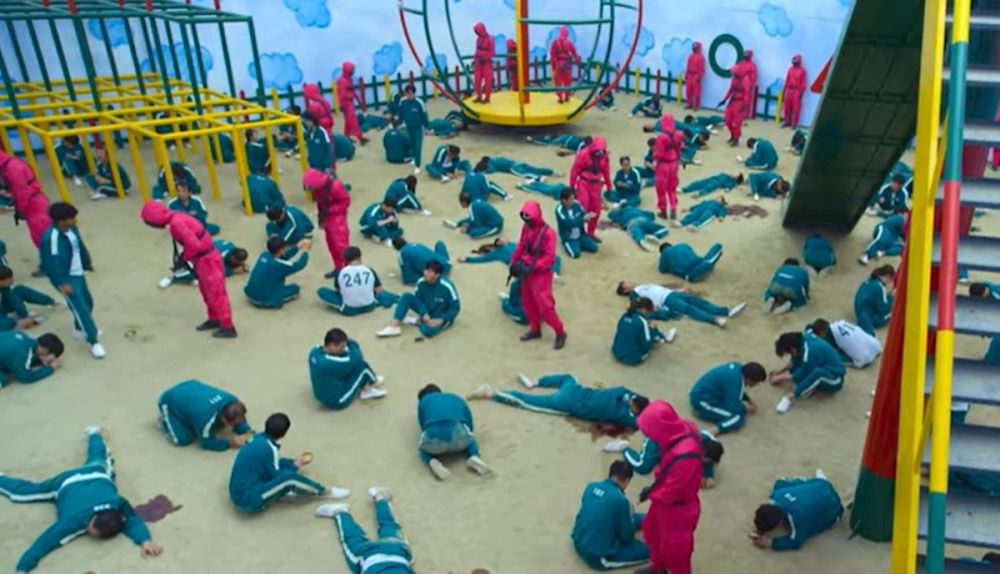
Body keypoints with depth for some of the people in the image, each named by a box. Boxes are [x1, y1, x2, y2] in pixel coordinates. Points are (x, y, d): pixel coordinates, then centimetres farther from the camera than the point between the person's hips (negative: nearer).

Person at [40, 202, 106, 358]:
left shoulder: (71, 229, -2)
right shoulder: (50, 238, -27)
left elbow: (80, 247, 15)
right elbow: (50, 263, -25)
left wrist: (87, 263, 28)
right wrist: (61, 283, -24)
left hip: (78, 274, 9)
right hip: (65, 278, -9)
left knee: (87, 302, 22)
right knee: (81, 308, -12)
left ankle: (79, 329, 47)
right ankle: (94, 342, -6)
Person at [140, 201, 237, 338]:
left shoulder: (176, 223, -24)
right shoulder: (176, 218, 7)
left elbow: (194, 245, -27)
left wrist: (183, 258, -10)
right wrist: (184, 258, 9)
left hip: (207, 260, -10)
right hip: (202, 259, 10)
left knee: (216, 294, 0)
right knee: (207, 292, 23)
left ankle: (228, 328, 10)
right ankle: (214, 319, 39)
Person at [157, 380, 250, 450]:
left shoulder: (232, 401, -24)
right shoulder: (206, 416, -42)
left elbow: (240, 422, -5)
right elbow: (206, 442, -27)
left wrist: (248, 434, -23)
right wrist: (229, 443, -32)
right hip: (170, 401, -6)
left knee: (218, 424, 7)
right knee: (183, 439, -19)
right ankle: (164, 420, 8)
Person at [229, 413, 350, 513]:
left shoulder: (258, 438, 4)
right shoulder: (268, 448, -21)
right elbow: (276, 477, -11)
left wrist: (294, 462, 27)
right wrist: (295, 467, 5)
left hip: (239, 495, 9)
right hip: (249, 502, -9)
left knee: (282, 465, 17)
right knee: (289, 477, -22)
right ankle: (324, 491, -2)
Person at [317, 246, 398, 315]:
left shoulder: (340, 272, -9)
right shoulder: (370, 270, -5)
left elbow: (337, 290, 5)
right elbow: (379, 290, 4)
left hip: (349, 309, -4)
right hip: (369, 306, 4)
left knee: (321, 291, 7)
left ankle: (343, 305, 1)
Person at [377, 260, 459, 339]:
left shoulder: (447, 286, -27)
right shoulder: (421, 282, -14)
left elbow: (456, 307, -20)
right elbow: (418, 299, -2)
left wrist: (441, 320, -27)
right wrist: (424, 314, -19)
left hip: (441, 316, -5)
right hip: (426, 312, 5)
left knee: (427, 330, -36)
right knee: (407, 297, -14)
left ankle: (417, 322, -2)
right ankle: (393, 326, -19)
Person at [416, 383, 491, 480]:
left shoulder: (423, 401, 29)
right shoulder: (456, 398, 33)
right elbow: (469, 425, 29)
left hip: (433, 438, -1)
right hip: (457, 435, 1)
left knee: (423, 448, 35)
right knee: (470, 440, 37)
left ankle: (433, 463, 1)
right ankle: (473, 457, 3)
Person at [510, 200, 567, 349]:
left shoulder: (548, 232, -20)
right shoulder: (526, 228, 1)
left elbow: (549, 258, -22)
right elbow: (520, 247, 9)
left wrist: (532, 267, -27)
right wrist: (514, 263, -2)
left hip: (540, 274, -7)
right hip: (526, 272, 7)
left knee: (544, 306, -6)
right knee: (527, 303, 17)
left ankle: (560, 333, 10)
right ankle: (535, 329, 36)